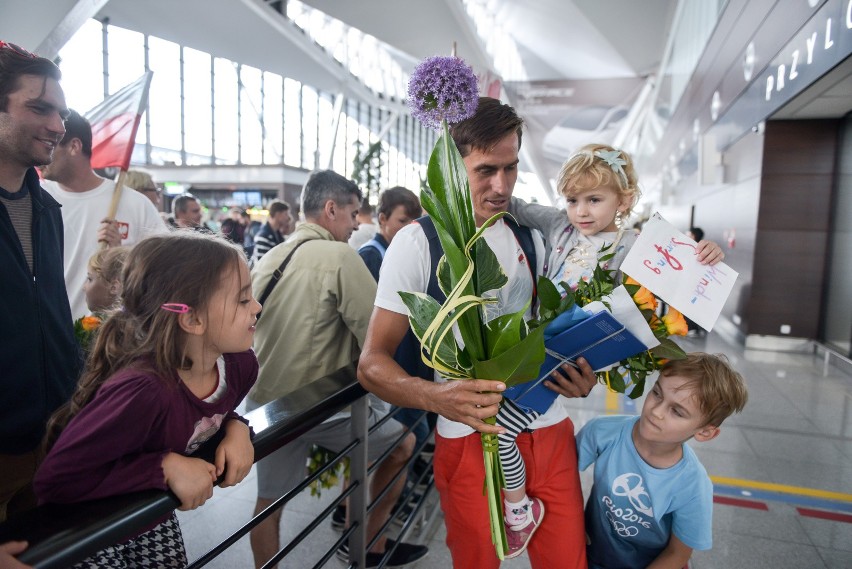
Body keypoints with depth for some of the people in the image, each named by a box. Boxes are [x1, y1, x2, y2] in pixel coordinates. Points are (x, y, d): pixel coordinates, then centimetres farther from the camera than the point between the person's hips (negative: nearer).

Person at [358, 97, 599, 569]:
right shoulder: (418, 241, -10)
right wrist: (435, 396, -32)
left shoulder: (530, 238, 7)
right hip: (471, 436, -4)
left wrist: (577, 370, -6)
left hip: (550, 428, 5)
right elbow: (372, 363, -12)